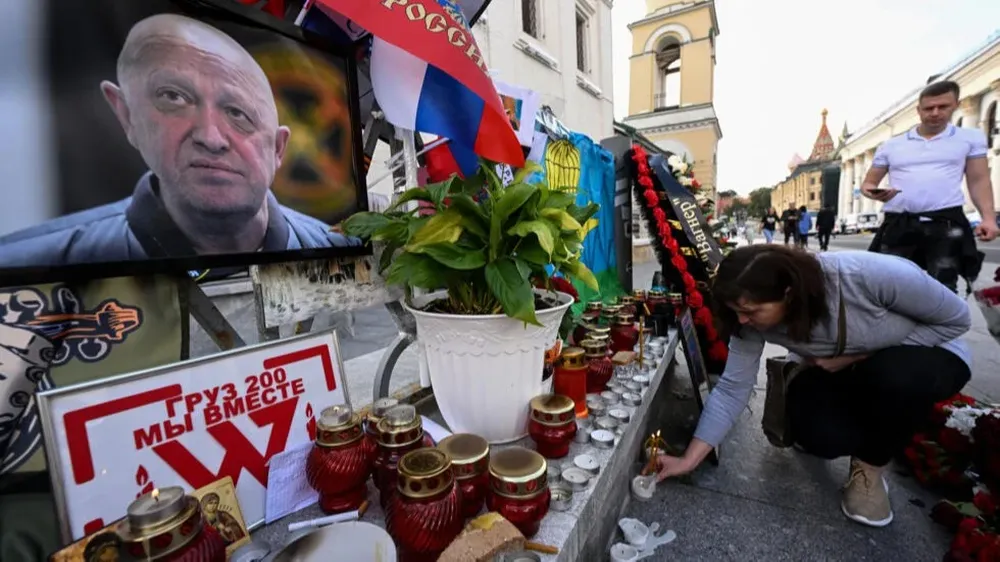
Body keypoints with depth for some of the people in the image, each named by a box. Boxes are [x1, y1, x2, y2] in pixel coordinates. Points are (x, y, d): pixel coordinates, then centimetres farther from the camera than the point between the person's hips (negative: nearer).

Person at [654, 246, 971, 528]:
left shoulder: (870, 275, -37)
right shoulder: (753, 320, -26)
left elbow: (957, 319, -19)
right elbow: (732, 389, -21)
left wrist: (857, 356, -26)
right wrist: (689, 460, -22)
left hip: (928, 355, -2)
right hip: (842, 374, 2)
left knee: (897, 377, -36)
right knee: (819, 437, -24)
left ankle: (870, 466, -5)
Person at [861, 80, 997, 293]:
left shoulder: (971, 138, 14)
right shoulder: (890, 145, 14)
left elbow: (979, 181, 11)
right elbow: (868, 183, 15)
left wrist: (988, 218, -2)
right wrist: (874, 192, -10)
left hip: (947, 223, 0)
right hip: (897, 224, 0)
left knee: (944, 288, -2)